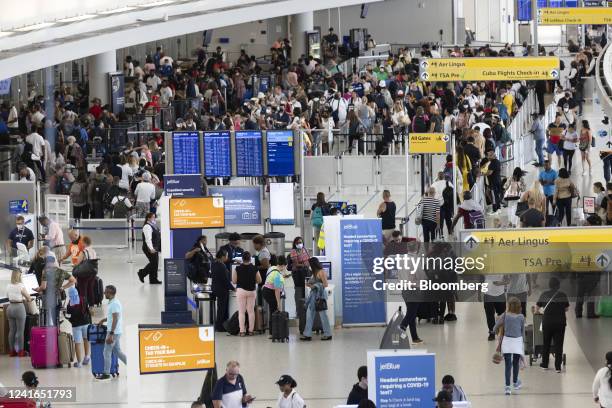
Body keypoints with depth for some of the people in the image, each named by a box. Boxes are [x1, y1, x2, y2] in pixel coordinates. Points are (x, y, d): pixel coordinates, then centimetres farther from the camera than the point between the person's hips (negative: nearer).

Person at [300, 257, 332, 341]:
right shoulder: (315, 272, 13)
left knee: (323, 314, 0)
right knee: (309, 313, 4)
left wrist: (314, 286, -15)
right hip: (313, 295, 9)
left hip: (320, 294, -9)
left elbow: (325, 284, -16)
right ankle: (307, 334, 4)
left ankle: (328, 334, 10)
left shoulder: (321, 272, -12)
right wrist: (310, 284, 1)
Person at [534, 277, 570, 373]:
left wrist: (537, 311, 30)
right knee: (558, 344, 3)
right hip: (560, 323, -1)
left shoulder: (544, 295, -1)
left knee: (546, 343, 16)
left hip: (547, 323, 1)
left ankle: (545, 364, 25)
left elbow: (537, 307, 8)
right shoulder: (563, 295, -2)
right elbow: (566, 308, 5)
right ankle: (558, 366, 1)